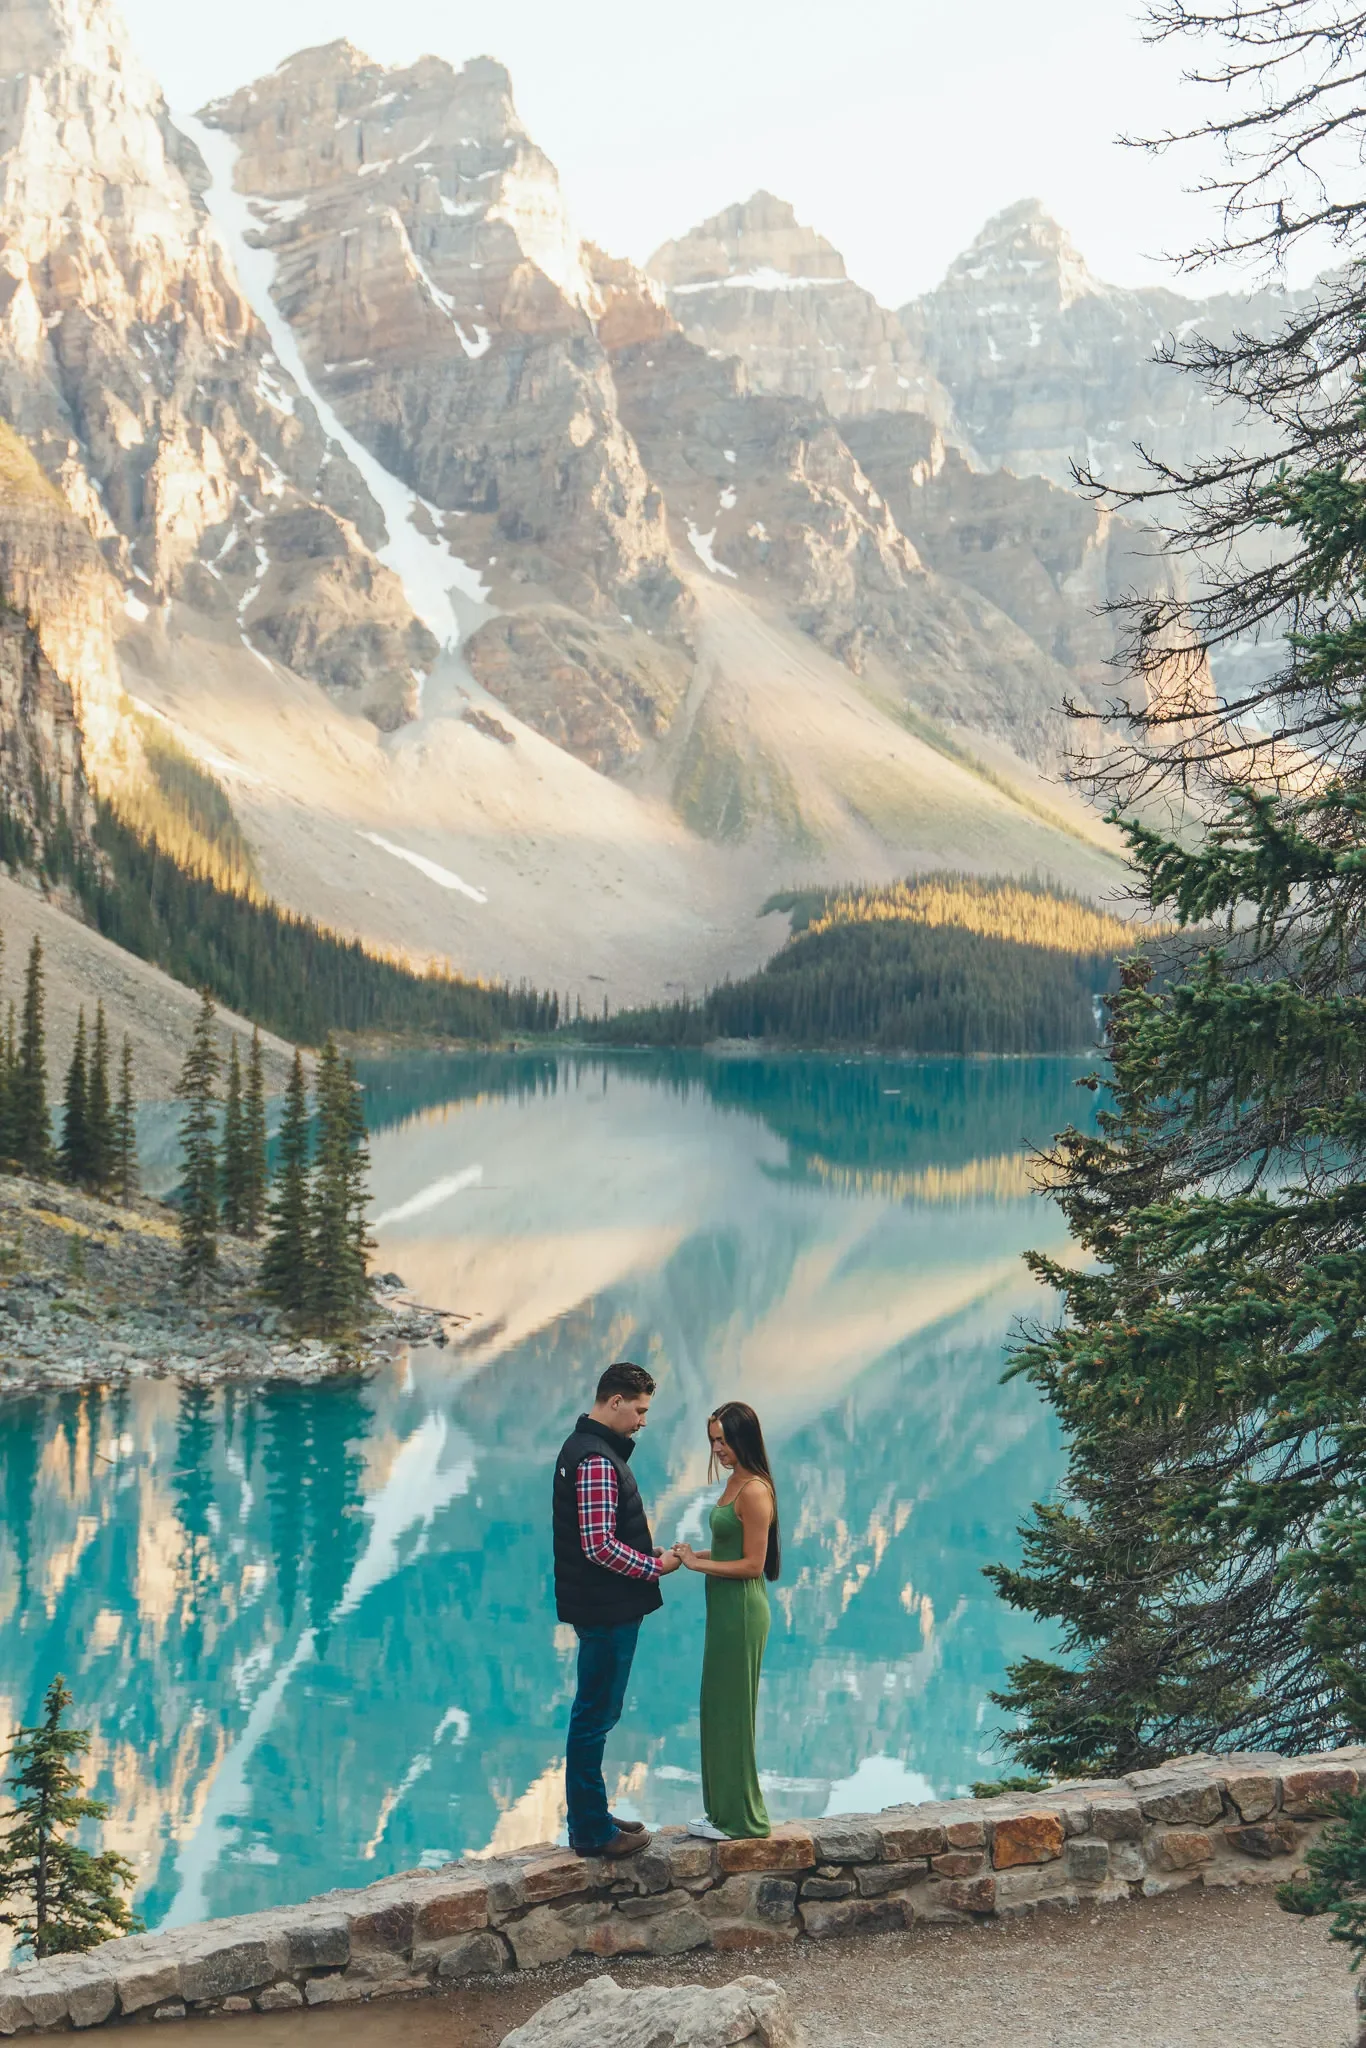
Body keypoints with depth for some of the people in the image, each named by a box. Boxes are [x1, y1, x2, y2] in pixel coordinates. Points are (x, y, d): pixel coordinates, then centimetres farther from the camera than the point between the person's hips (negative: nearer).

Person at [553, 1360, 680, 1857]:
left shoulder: (583, 1447, 12)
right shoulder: (597, 1460, -21)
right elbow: (599, 1545, -26)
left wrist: (646, 1555, 12)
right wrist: (655, 1568, -15)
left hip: (600, 1608, 11)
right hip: (605, 1610, -11)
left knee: (596, 1713, 18)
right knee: (595, 1717, -1)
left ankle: (591, 1816, 28)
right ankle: (591, 1832, 8)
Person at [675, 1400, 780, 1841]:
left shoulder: (754, 1491, -18)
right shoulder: (735, 1482, 11)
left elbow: (752, 1564, -19)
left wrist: (698, 1564, -16)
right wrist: (693, 1555, 4)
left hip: (742, 1610, -10)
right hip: (725, 1607, 10)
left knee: (732, 1710, -1)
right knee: (718, 1709, 14)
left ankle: (742, 1819, 10)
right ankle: (723, 1813, 23)